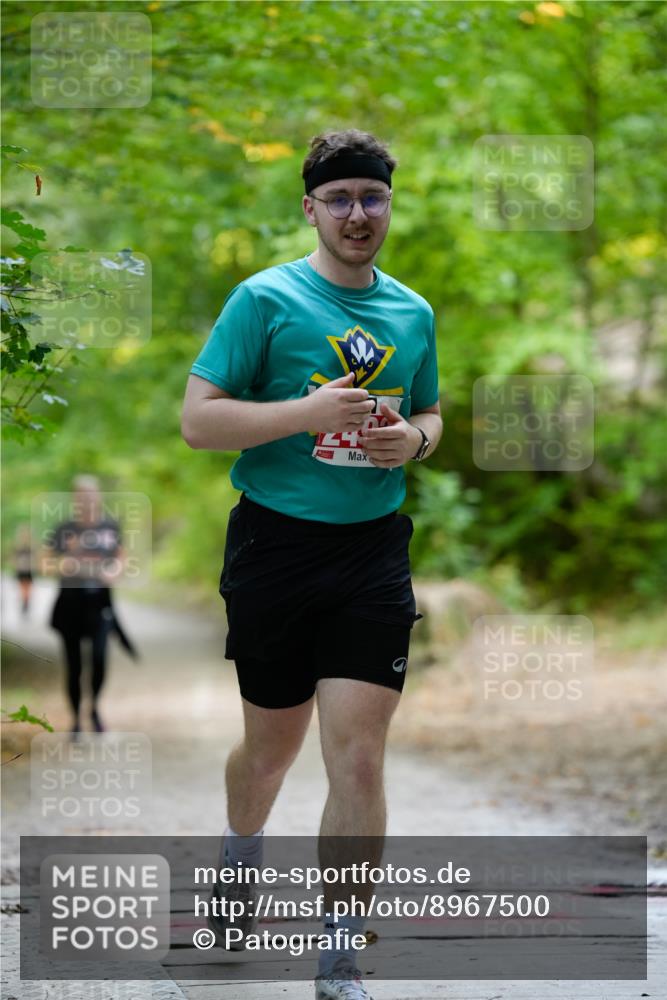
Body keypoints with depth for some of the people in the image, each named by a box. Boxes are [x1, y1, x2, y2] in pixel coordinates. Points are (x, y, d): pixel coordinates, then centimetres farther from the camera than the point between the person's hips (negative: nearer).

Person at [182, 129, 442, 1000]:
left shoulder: (413, 313, 10)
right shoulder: (266, 299, -5)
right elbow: (197, 419, -9)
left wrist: (414, 439, -1)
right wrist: (309, 412, -20)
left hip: (374, 548, 2)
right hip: (275, 544, -2)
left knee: (358, 758, -7)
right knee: (272, 746, 14)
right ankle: (240, 861, 47)